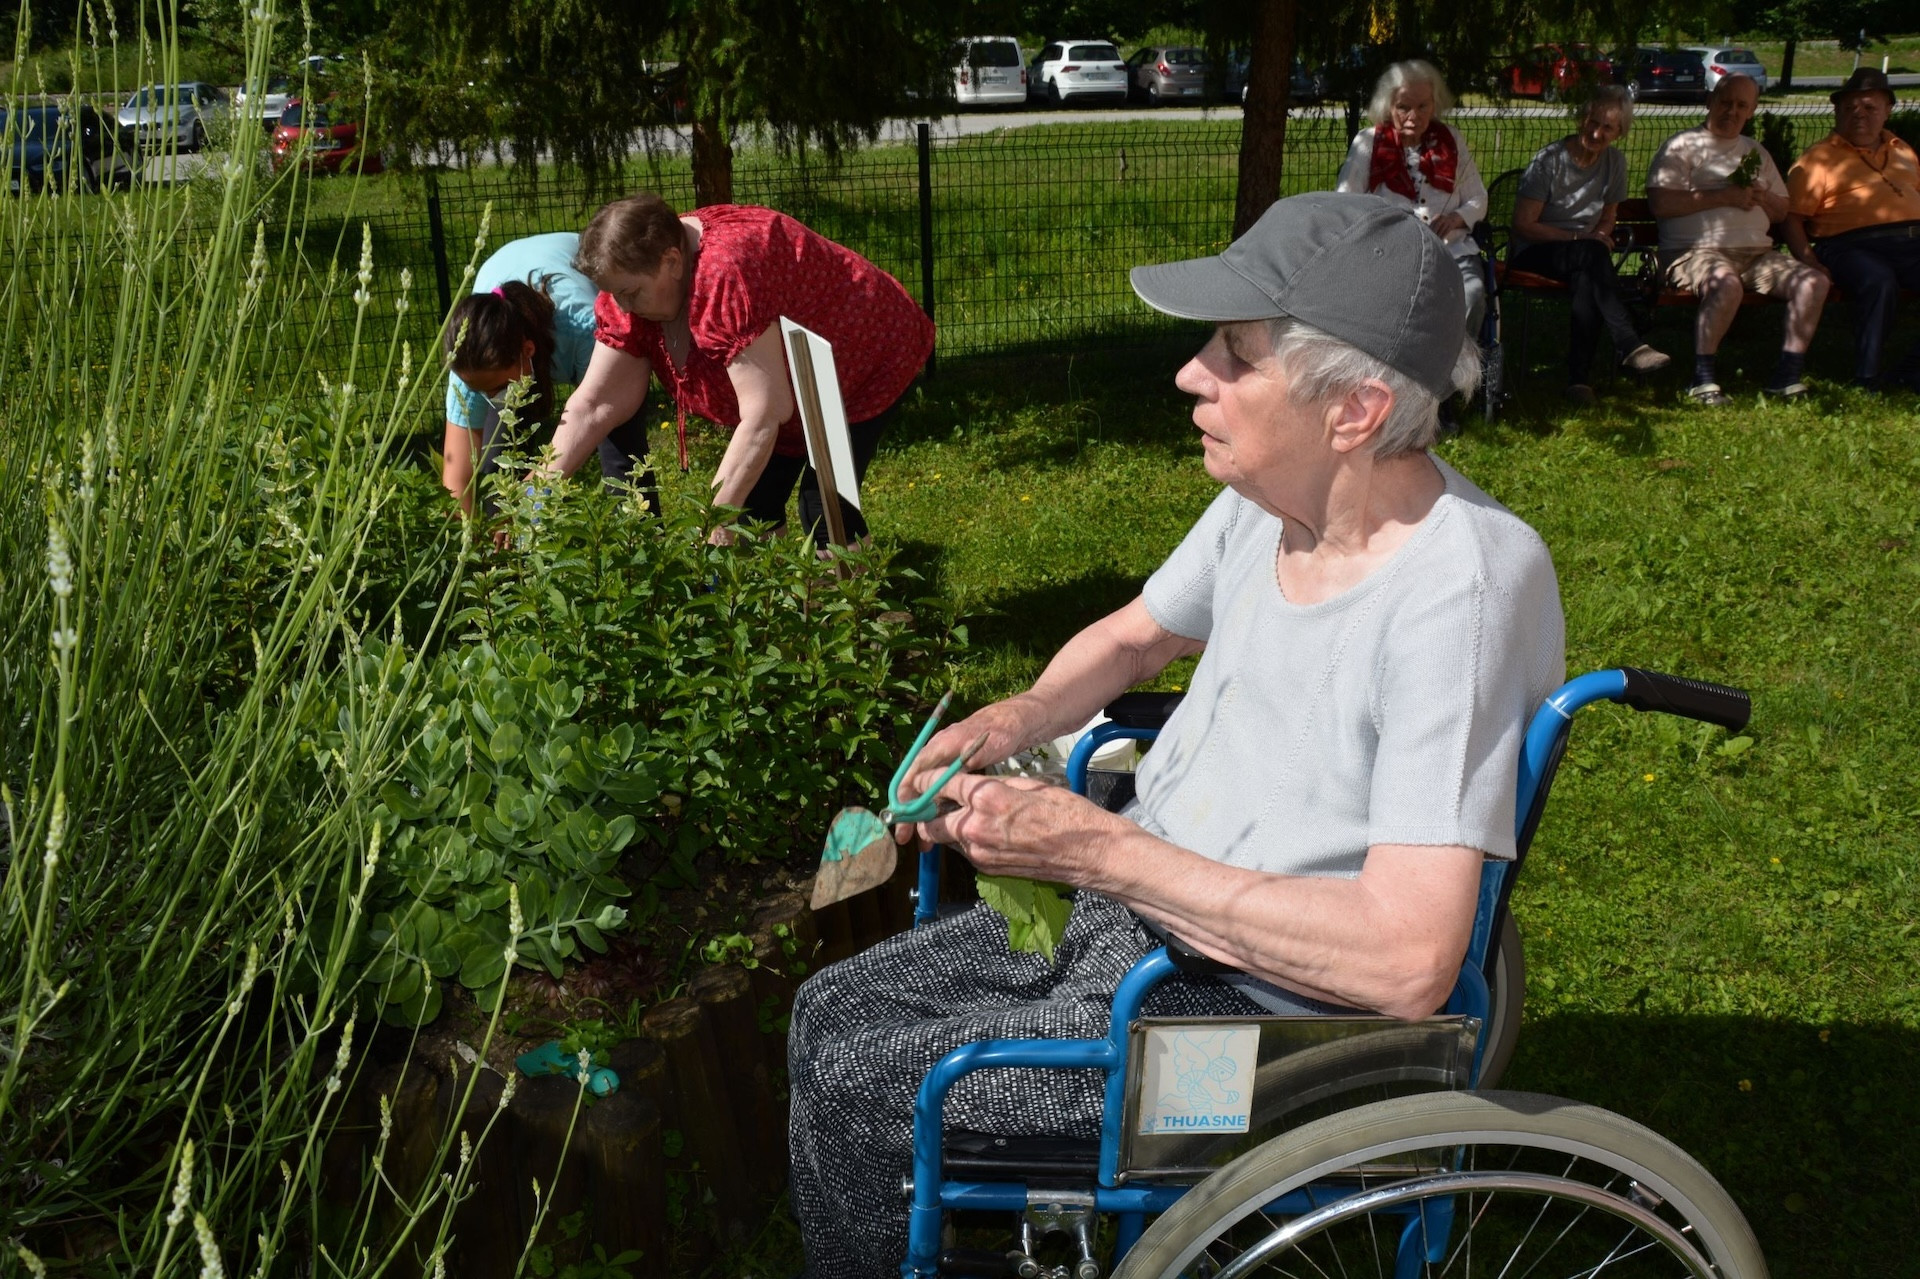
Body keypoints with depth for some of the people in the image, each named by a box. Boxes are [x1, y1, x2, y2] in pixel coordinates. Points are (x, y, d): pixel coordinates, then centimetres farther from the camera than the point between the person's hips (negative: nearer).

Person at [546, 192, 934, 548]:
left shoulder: (726, 273, -39)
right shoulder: (632, 281, -15)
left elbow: (763, 415, -40)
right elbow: (595, 403, -13)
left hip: (867, 366, -8)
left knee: (824, 508, -17)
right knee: (752, 503, 2)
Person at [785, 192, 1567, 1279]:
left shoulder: (1467, 585, -27)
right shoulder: (1266, 501, -3)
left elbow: (1408, 963, -32)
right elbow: (1133, 637, 17)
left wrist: (1100, 851, -28)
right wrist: (1012, 722, -4)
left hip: (1264, 1017, -8)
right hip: (1134, 915, 8)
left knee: (851, 1088, -8)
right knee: (833, 1011, 8)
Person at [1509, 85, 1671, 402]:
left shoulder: (1615, 162, 8)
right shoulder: (1549, 160, -8)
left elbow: (1608, 216, 18)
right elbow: (1523, 225, -11)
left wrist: (1600, 238, -7)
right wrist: (1578, 239, -17)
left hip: (1583, 257, 4)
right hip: (1532, 256, -4)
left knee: (1588, 279, -36)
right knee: (1592, 253, -37)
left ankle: (1578, 376, -40)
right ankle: (1629, 346, -42)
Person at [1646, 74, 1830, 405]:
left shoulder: (1756, 153, 26)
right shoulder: (1683, 146, 5)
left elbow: (1782, 212, 26)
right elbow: (1660, 203, -11)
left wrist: (1764, 197, 2)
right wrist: (1724, 196, -11)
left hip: (1757, 253, 7)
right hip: (1696, 250, -6)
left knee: (1814, 281, -16)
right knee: (1727, 284, -38)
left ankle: (1787, 376, -12)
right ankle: (1702, 380, -26)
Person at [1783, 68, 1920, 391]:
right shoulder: (1819, 158, 10)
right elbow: (1793, 218, 1)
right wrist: (1809, 262, -15)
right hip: (1853, 245, -5)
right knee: (1878, 280, -38)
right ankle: (1867, 377, -25)